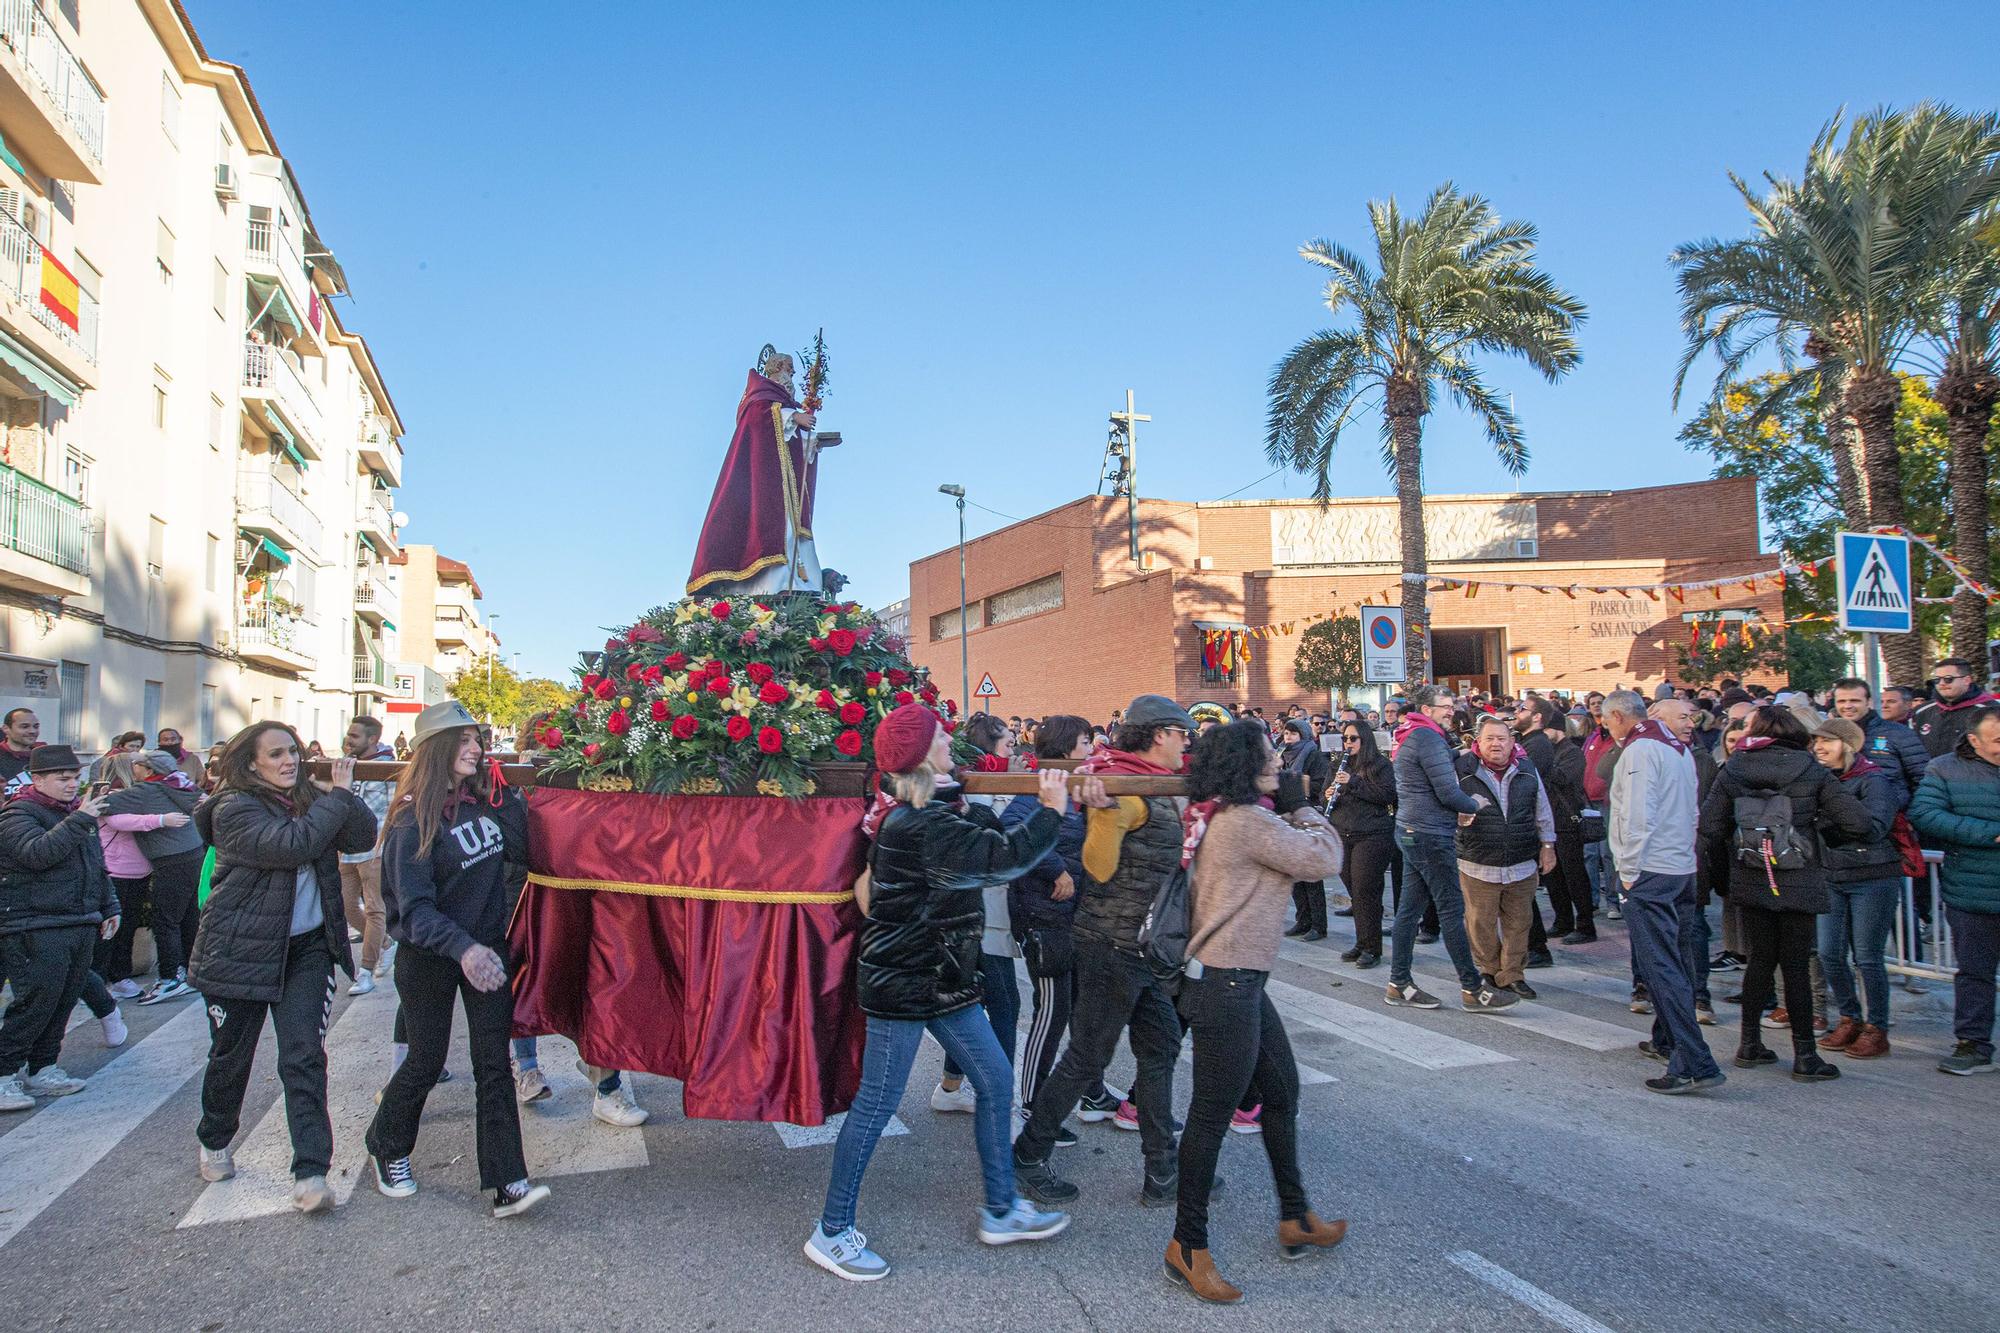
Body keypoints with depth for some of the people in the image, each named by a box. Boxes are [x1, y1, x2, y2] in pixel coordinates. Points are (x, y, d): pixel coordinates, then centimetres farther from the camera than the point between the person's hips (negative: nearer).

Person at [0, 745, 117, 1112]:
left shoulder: (78, 812, 17)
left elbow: (98, 866, 25)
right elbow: (37, 853, -27)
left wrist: (108, 908, 22)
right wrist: (77, 821, -30)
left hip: (81, 926, 8)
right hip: (35, 928, -8)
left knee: (63, 1002, 11)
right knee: (35, 1003, -9)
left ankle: (41, 1069, 21)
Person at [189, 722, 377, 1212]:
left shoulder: (311, 798, 6)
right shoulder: (234, 809, -12)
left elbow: (364, 837, -4)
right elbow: (293, 844, -27)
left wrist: (344, 793, -16)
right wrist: (337, 800, -17)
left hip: (306, 949, 3)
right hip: (240, 950, -3)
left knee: (304, 1058, -4)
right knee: (231, 1056, 13)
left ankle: (310, 1172, -5)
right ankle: (214, 1143, 40)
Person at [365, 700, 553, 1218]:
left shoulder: (484, 800, 0)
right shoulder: (413, 818, -17)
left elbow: (520, 849, -2)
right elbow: (414, 907, -24)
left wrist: (503, 794, -8)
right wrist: (462, 948, -39)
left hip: (486, 947, 4)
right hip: (429, 956, -4)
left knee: (494, 1061, 0)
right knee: (426, 1060, 10)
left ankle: (507, 1183, 0)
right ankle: (387, 1150, 39)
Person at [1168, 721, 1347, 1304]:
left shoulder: (1225, 817, 12)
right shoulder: (1248, 821, -19)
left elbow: (1293, 861, 15)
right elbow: (1325, 858, -13)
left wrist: (1291, 810, 4)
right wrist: (1303, 808, 2)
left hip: (1240, 982, 11)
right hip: (1226, 985, -11)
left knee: (1282, 1092, 20)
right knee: (1213, 1114, -1)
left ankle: (1295, 1218, 35)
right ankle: (1188, 1245, 12)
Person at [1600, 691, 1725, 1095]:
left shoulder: (1639, 750, -13)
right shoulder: (1679, 748, 16)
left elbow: (1637, 817, -19)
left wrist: (1629, 871, -12)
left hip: (1651, 872, -10)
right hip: (1683, 868, 10)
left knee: (1661, 967, -10)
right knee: (1672, 961, 20)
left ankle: (1694, 1065, -14)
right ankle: (1667, 1040, 33)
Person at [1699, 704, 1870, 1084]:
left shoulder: (1733, 771, -1)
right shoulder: (1811, 772, -5)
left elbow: (1709, 825, -3)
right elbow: (1859, 823, -11)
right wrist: (1822, 828, 9)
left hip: (1750, 881, 2)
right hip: (1799, 883, -2)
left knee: (1760, 959, 13)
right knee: (1797, 966, 4)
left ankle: (1749, 1045, 18)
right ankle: (1805, 1056, 9)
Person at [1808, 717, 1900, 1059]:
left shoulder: (1873, 781, -10)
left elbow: (1874, 828, -22)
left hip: (1873, 879, -6)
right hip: (1832, 877, 6)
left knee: (1867, 957, -1)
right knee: (1829, 953, 5)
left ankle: (1877, 1029, 13)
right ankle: (1849, 1019, 22)